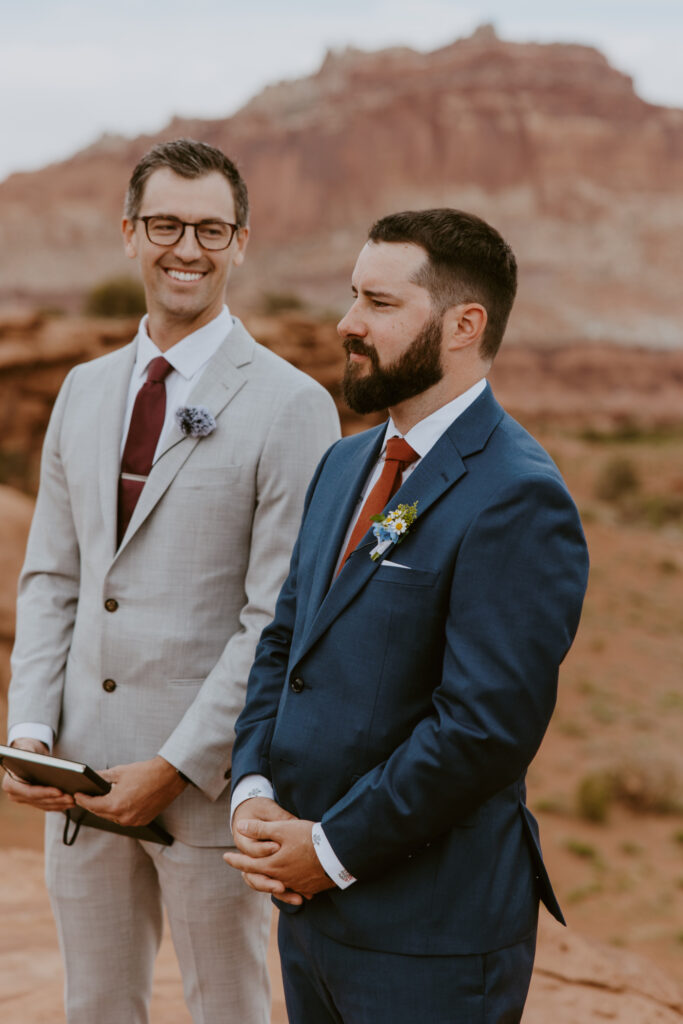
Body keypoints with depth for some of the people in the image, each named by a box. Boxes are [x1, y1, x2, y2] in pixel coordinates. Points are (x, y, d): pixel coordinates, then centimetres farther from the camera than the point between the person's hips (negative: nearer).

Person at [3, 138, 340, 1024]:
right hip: (82, 769, 5)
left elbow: (283, 619, -13)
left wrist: (176, 767, -15)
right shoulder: (85, 392, 11)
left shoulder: (291, 408, -9)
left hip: (210, 778, -5)